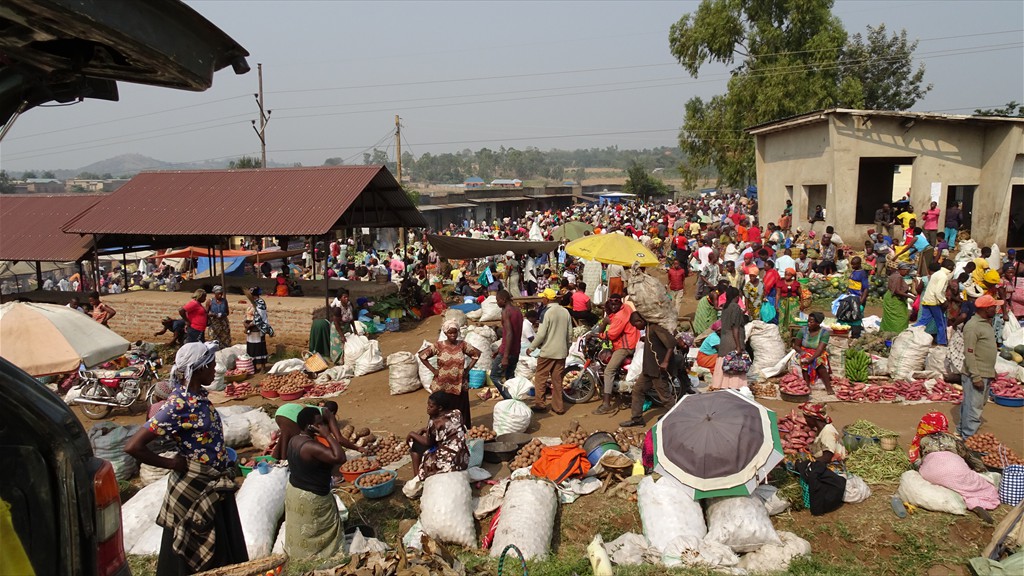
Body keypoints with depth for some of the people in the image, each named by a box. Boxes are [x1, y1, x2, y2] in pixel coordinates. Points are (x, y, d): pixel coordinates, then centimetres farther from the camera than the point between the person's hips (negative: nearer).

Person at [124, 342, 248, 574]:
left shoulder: (198, 394, 0)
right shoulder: (178, 405, -24)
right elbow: (134, 447, -27)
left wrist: (221, 452, 7)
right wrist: (173, 464, -18)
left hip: (215, 485, 8)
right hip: (194, 488, -8)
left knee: (223, 551, 22)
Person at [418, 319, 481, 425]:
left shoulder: (462, 345, 0)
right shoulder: (438, 346, -6)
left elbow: (476, 354, 10)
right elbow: (422, 355, -1)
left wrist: (468, 369, 3)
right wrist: (433, 370, -3)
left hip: (459, 386, 1)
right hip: (442, 386, -1)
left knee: (461, 412, 4)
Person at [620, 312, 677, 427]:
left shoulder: (655, 327, -16)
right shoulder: (648, 328, 14)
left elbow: (671, 341, -25)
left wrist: (665, 362, -27)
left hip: (658, 368, -10)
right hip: (649, 368, 10)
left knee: (664, 396, -4)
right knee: (637, 390, 13)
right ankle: (636, 418, 21)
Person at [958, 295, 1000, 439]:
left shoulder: (986, 323, 13)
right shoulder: (973, 326, -18)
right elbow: (969, 353, -21)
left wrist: (992, 371, 22)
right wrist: (976, 377, -23)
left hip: (986, 374, 10)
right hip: (976, 375, -10)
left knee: (980, 404, 18)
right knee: (973, 407, -6)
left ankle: (962, 430, 29)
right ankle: (968, 437, 0)